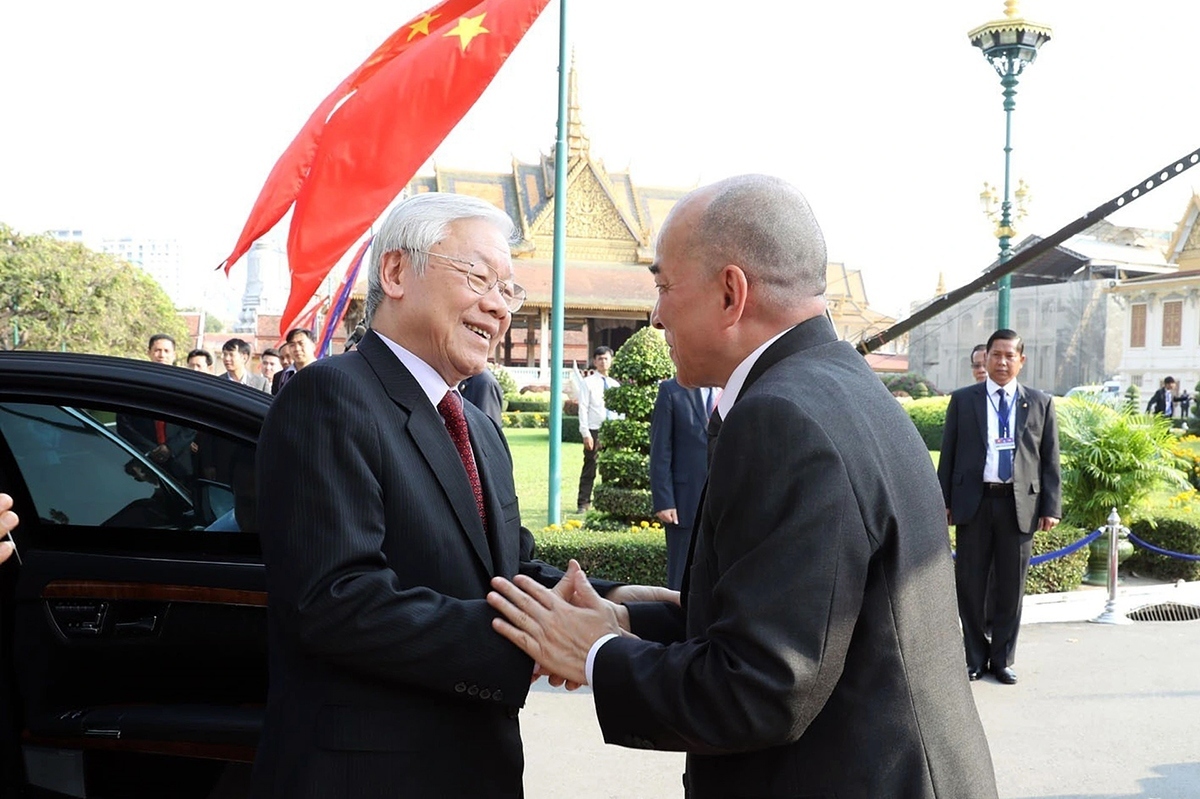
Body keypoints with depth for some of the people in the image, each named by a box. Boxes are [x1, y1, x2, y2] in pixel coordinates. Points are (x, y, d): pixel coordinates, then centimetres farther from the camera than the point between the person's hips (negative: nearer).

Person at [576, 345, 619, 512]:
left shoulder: (615, 384, 12)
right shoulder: (588, 382, -1)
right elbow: (583, 409, -6)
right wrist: (586, 433, -13)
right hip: (594, 430, -4)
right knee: (590, 468, -2)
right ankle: (583, 503, 4)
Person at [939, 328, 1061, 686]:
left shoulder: (1040, 403, 7)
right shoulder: (963, 400, 5)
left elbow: (1050, 458, 6)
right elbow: (948, 454, 5)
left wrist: (1051, 506, 0)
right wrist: (944, 501, -1)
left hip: (1020, 504, 1)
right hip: (973, 502, 0)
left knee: (1011, 586, 7)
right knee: (971, 584, 5)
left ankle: (1002, 658, 21)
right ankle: (975, 656, 19)